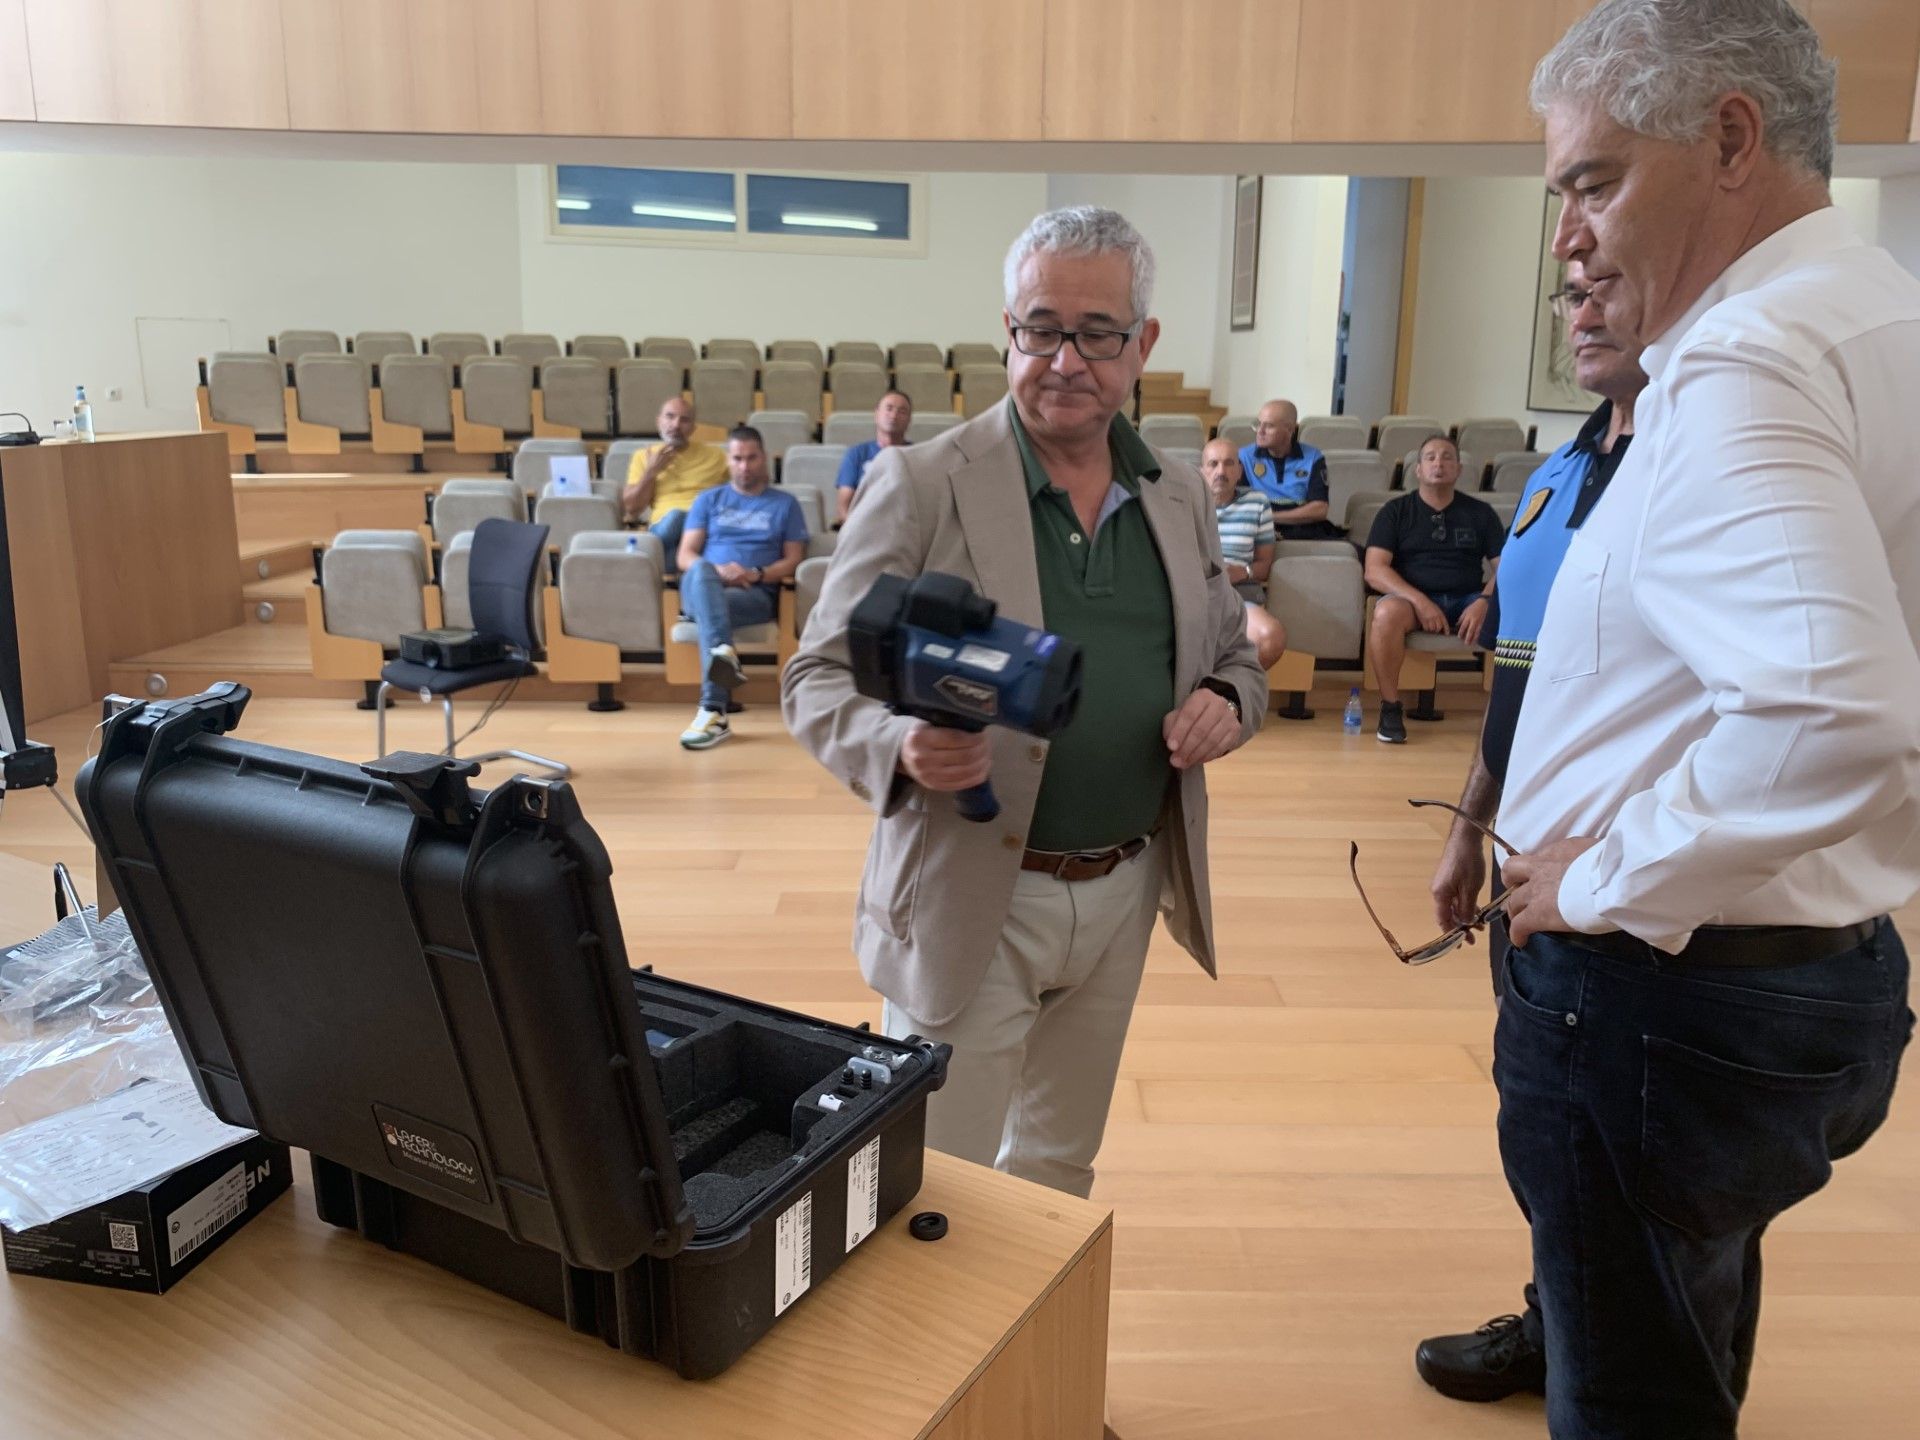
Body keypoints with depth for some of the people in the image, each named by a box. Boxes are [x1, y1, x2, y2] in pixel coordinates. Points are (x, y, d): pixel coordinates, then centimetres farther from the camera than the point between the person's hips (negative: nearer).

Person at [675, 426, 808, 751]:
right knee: (701, 573, -38)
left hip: (756, 593, -1)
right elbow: (685, 556, 13)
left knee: (710, 611, -37)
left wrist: (757, 574, -9)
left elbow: (794, 560, 11)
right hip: (702, 587, 1)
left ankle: (713, 712, -48)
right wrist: (718, 570, -10)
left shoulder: (785, 504, 21)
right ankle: (724, 654, -61)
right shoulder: (708, 500, 24)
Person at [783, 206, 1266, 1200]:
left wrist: (1228, 702, -7)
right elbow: (819, 679, -9)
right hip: (971, 900, -5)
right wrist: (902, 745, -31)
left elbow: (1234, 654, 17)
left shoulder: (1178, 495, 7)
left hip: (1125, 893, 5)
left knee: (1059, 1167, 22)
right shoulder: (919, 484, -9)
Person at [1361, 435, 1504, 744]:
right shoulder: (1396, 511, 8)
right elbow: (1374, 570, -4)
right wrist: (1419, 601, -20)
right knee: (1387, 612, -37)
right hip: (1412, 598, -2)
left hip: (1469, 600, 2)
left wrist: (1484, 601, -17)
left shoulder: (1480, 512, 14)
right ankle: (1390, 707, -21)